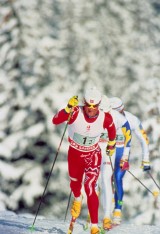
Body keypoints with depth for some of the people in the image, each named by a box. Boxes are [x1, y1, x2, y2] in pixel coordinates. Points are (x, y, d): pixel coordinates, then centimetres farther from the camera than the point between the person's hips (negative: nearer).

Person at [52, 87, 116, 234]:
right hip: (75, 154, 1)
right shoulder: (76, 112, -28)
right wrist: (68, 109, -51)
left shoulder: (105, 118, -22)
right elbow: (55, 121, -37)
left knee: (90, 188, -15)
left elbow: (112, 129, 2)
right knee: (75, 183, 24)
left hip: (93, 155, -1)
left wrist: (112, 145, 17)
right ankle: (77, 199, 61)